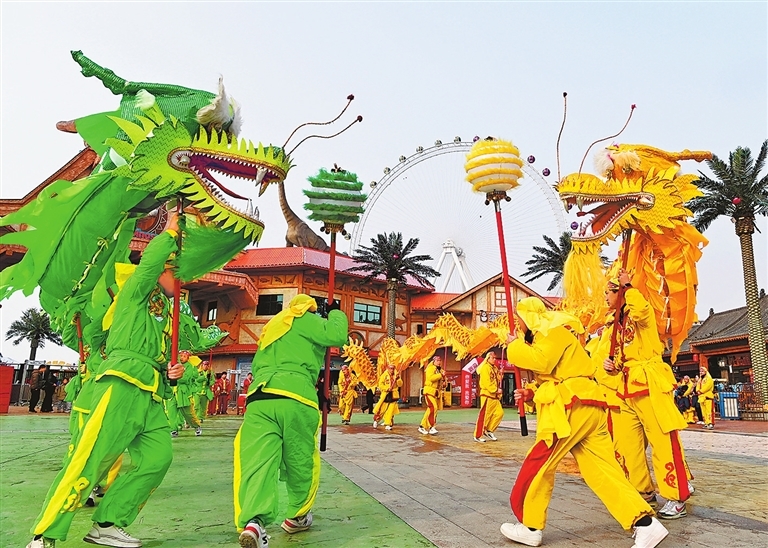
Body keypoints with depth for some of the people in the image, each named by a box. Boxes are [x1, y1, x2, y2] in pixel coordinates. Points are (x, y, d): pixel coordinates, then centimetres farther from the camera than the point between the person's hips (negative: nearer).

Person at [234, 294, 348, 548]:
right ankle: (297, 516, 27)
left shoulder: (272, 327, 33)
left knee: (258, 461, -8)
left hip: (258, 398, 5)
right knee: (301, 461, 14)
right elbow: (337, 336, -2)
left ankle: (253, 522, -27)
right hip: (295, 398, -5)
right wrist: (336, 313, 15)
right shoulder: (305, 320, 11)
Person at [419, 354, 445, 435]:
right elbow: (431, 378, -25)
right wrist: (441, 375, -23)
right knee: (433, 407, -21)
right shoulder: (430, 368, -8)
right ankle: (431, 427, -21)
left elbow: (443, 380, 27)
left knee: (431, 409, 8)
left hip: (436, 392, 9)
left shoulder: (441, 370, 17)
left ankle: (422, 426, 17)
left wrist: (444, 382, 4)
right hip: (429, 391, -9)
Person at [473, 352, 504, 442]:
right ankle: (478, 436, 0)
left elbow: (497, 380, 18)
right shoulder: (485, 368, -9)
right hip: (487, 394, -9)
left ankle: (488, 430, 16)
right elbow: (486, 382, -17)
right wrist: (496, 390, -18)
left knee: (499, 413, 4)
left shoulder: (494, 368, 18)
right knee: (484, 415, -7)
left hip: (494, 395, 9)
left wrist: (500, 374, 1)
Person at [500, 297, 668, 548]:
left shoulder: (553, 331, -6)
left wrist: (515, 345, -10)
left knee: (538, 464, -2)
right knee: (602, 470, 4)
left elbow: (541, 362, -24)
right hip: (584, 407, 10)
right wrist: (530, 393, 14)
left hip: (574, 407, -10)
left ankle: (530, 527, 7)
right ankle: (645, 524, -2)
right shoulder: (545, 336, 25)